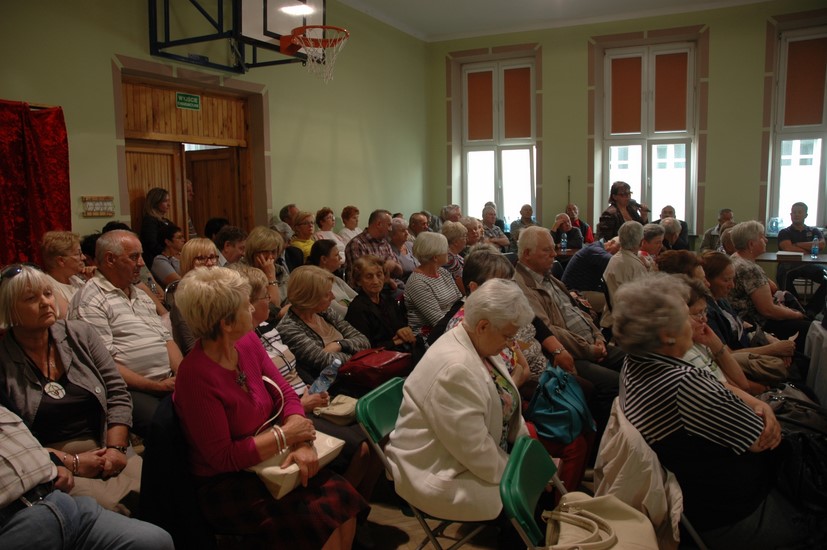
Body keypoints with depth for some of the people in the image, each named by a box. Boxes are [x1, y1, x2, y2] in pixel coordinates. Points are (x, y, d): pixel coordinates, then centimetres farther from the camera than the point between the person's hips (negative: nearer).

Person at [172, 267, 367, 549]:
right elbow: (222, 458, -20)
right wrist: (285, 435, -16)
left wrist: (302, 443, -13)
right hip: (225, 486, -6)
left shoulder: (248, 341, -3)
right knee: (321, 522, -21)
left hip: (265, 461, 6)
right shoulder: (196, 375, -24)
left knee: (343, 500, -13)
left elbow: (286, 394, 3)